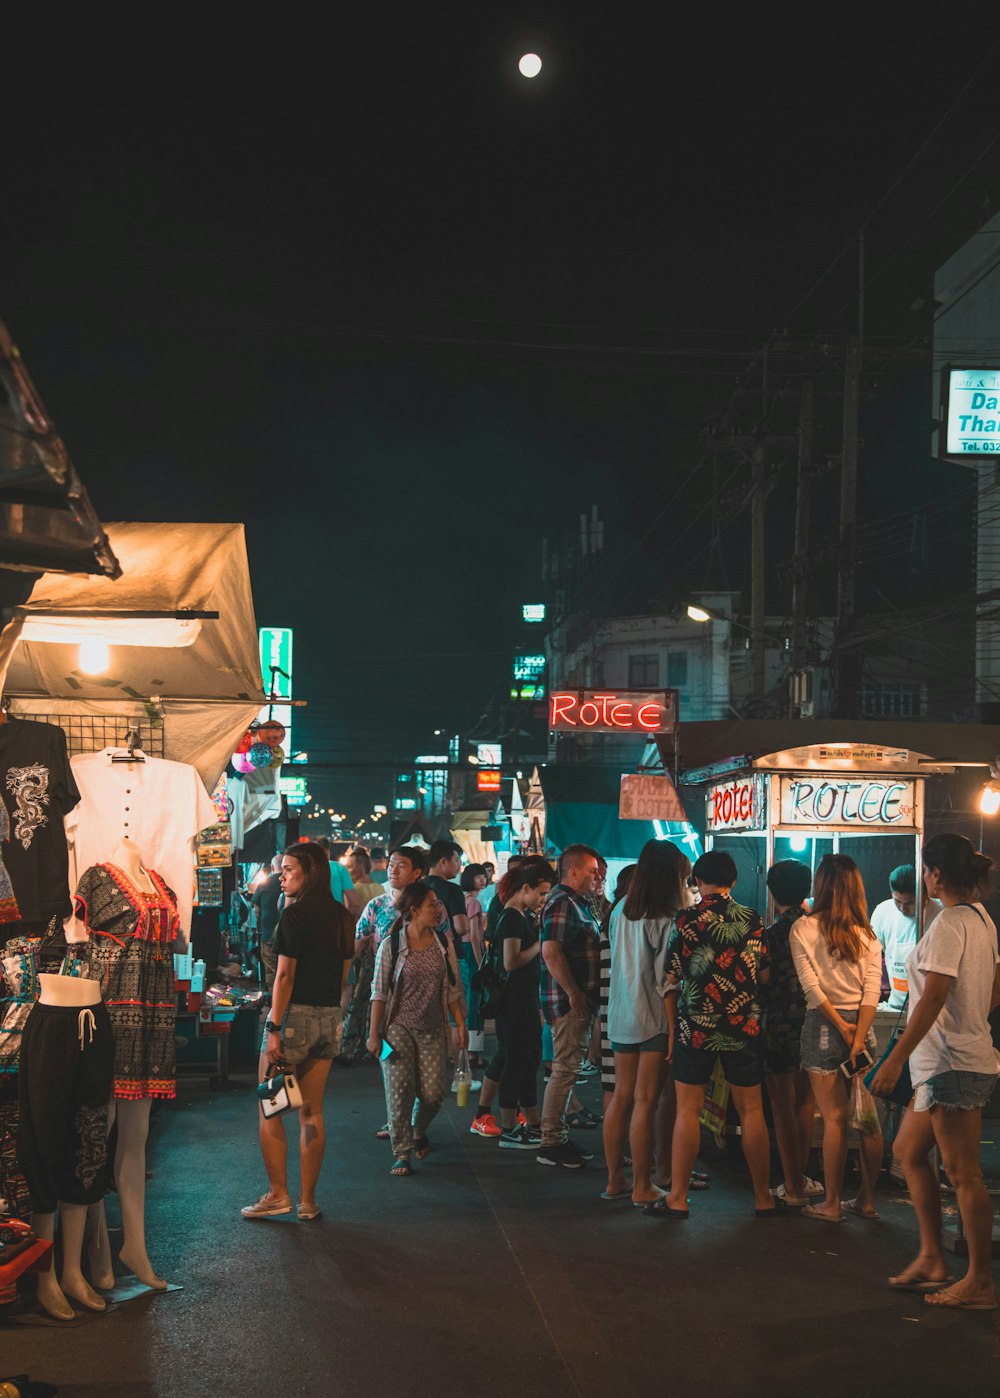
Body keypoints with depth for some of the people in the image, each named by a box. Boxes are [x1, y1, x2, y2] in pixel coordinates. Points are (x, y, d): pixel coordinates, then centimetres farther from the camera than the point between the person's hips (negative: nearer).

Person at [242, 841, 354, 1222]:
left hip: (295, 1014, -7)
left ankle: (278, 1194, 4)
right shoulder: (340, 916, 10)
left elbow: (285, 974, -15)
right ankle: (308, 1201, 13)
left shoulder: (295, 914, -11)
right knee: (311, 1111, 11)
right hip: (329, 1018, 7)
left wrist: (274, 1027, -14)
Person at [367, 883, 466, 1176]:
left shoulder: (443, 941, 5)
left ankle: (419, 1131, 30)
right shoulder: (392, 944, -6)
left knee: (433, 1092, -1)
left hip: (433, 1029, 3)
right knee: (400, 1089, -8)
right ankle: (401, 1153, 4)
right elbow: (379, 991, -4)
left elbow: (453, 988, 10)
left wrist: (460, 1024, 6)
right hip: (398, 1026, -3)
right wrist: (374, 1033, -6)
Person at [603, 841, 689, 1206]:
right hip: (654, 1019, -6)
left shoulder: (621, 911, 5)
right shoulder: (668, 920, -15)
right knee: (645, 1101, 0)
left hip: (621, 1016, 6)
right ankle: (642, 1187, 7)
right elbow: (666, 981, -17)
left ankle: (614, 1179, 20)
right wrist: (675, 1030, -10)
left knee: (621, 1097, 13)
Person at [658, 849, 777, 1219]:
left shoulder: (685, 921, -6)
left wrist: (672, 1029, 3)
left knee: (688, 1110, 3)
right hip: (744, 1026, 2)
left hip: (695, 1027, -2)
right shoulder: (753, 921, 1)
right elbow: (765, 974, 5)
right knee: (751, 1111, 9)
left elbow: (671, 979, -5)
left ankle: (678, 1198, 6)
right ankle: (762, 1197, 16)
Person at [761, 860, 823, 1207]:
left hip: (780, 1028, -5)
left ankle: (793, 1187, 8)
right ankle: (800, 1177, 26)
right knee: (805, 1105, 18)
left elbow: (765, 986, -10)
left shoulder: (773, 934, -14)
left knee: (783, 1110, 5)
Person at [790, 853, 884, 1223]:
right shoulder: (867, 934, 4)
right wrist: (858, 1039, -7)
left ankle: (832, 1204, 6)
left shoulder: (804, 928, -5)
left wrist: (841, 1027, -7)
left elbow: (811, 987, -11)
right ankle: (867, 1200, 18)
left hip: (824, 1025, -3)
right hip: (862, 1026, 3)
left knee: (834, 1119, 0)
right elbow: (872, 991, -4)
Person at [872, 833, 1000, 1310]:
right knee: (908, 1151, 16)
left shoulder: (948, 924, -17)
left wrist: (895, 1060, -21)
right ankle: (931, 1258, 21)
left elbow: (932, 999, -22)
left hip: (952, 1064, -10)